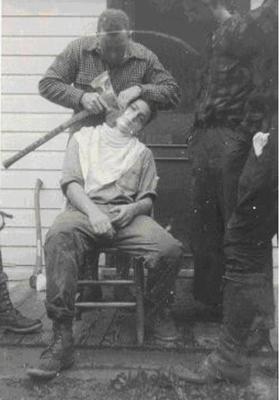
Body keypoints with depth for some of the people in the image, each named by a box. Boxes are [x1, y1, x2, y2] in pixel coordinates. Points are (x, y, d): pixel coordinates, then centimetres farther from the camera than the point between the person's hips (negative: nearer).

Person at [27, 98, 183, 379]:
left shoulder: (143, 153, 27)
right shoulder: (84, 138, 20)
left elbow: (148, 199, 16)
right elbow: (70, 183, 5)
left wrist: (133, 208, -9)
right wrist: (93, 211, -15)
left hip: (128, 215, 2)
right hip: (85, 209, -2)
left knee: (171, 250, -26)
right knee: (58, 239, -38)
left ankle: (156, 312, 6)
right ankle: (62, 340, -36)